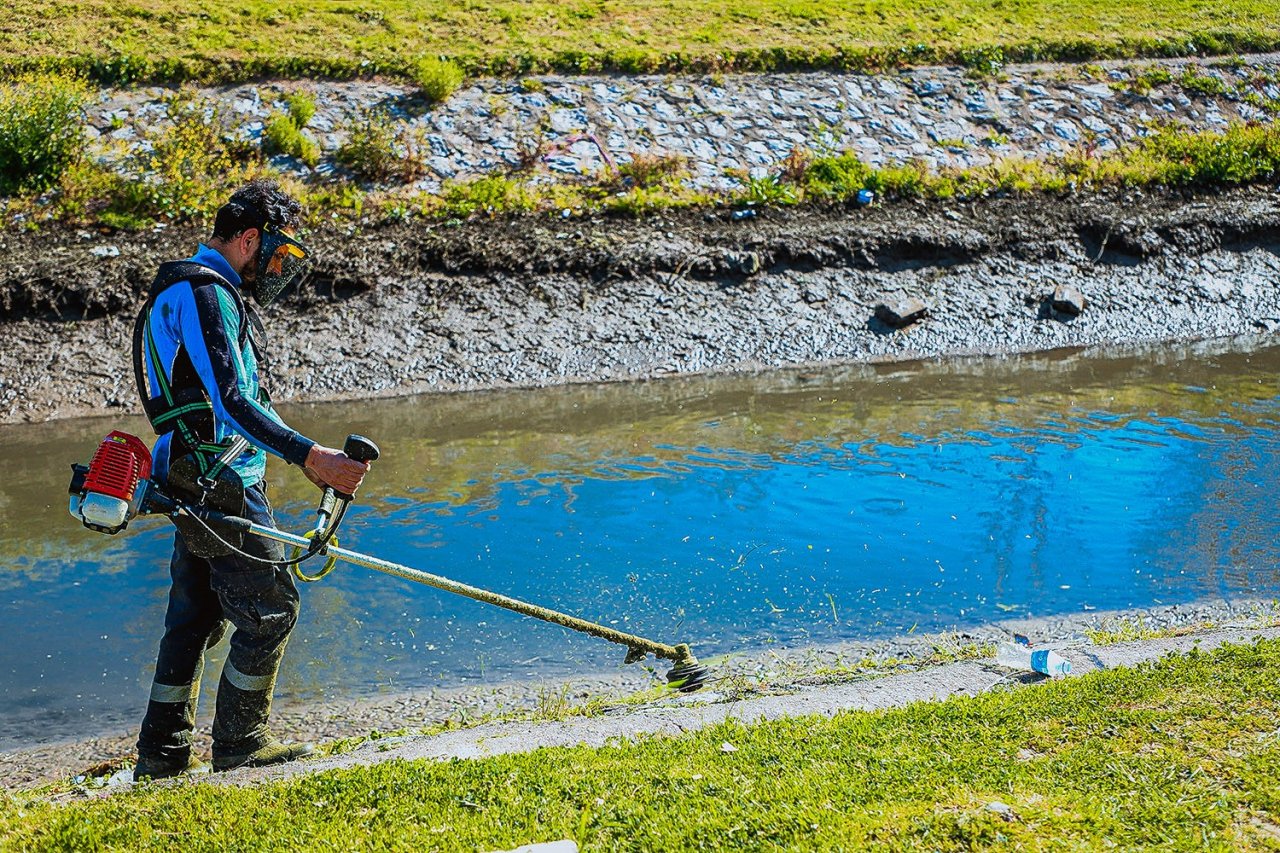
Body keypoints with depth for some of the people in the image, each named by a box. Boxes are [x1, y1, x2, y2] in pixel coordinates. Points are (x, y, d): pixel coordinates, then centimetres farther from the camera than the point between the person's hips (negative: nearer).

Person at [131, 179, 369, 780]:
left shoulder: (192, 289, 20)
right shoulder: (205, 293, -15)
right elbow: (230, 402, -25)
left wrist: (311, 461, 27)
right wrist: (309, 455, -31)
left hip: (194, 482, 11)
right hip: (219, 482, -11)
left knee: (196, 615, 14)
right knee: (269, 608, -3)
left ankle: (162, 751, 20)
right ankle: (239, 743, 6)